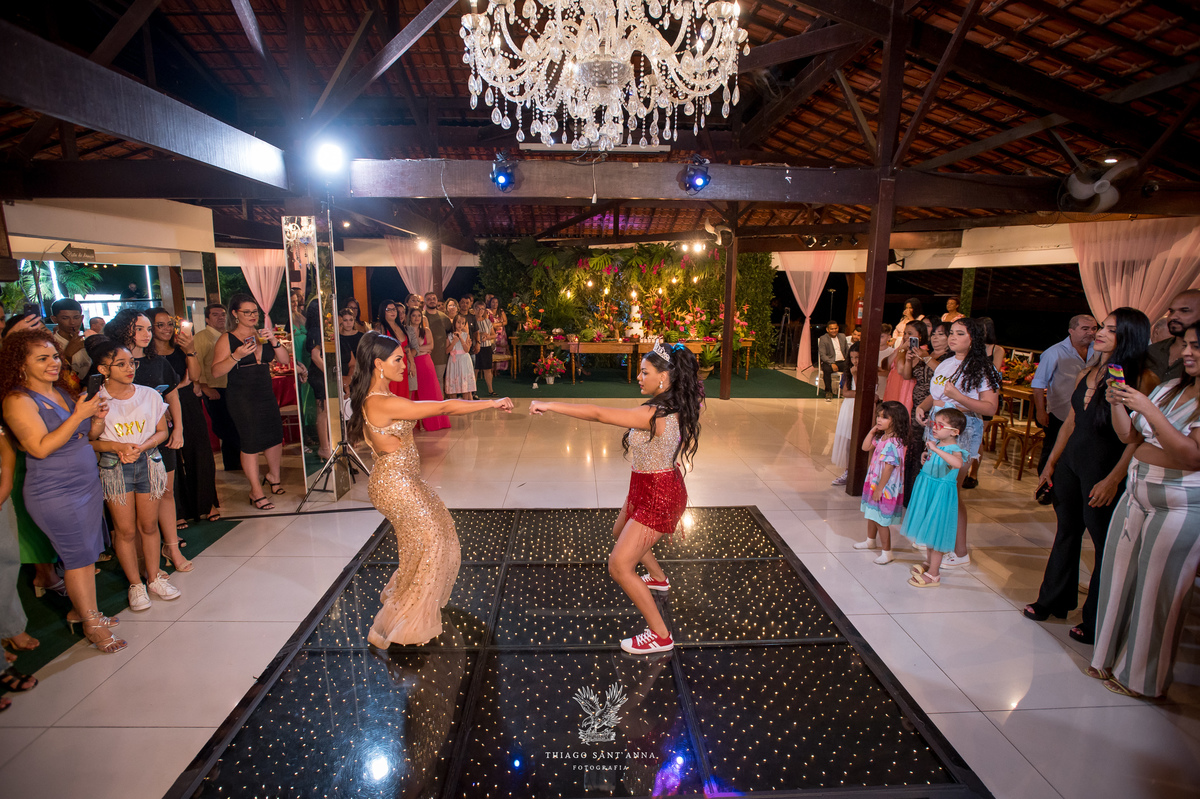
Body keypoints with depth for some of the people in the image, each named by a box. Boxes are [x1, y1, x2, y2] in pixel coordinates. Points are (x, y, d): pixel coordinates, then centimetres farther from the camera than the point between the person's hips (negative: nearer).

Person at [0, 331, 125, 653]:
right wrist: (79, 415, -23)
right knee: (78, 556, 1)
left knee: (88, 551, 14)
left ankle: (80, 609, 30)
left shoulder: (62, 392, 8)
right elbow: (41, 448, -22)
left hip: (88, 484, 7)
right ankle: (92, 623, 15)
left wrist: (96, 414, 0)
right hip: (55, 494, -7)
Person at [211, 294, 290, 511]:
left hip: (266, 395, 5)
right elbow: (216, 371, -10)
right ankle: (256, 491, 12)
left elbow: (285, 360, 4)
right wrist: (236, 356, -23)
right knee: (251, 444, -2)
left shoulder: (263, 336, 10)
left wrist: (274, 341, -11)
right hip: (242, 399, -5)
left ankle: (273, 476, 35)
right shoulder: (227, 340, -4)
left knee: (275, 438, 8)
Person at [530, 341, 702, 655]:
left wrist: (549, 405, -25)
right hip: (648, 488, 10)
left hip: (657, 496, -10)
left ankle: (660, 635, 4)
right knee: (620, 533, 32)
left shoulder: (653, 414, -30)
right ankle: (658, 578, 56)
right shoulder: (674, 408, -4)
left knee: (618, 566, -7)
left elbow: (597, 414, -30)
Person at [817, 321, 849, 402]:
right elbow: (822, 355, -8)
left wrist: (847, 362, -1)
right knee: (826, 369, -36)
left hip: (842, 362, 3)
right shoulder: (823, 339, 1)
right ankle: (828, 392, -21)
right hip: (829, 362, -3)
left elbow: (847, 351, 18)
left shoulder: (842, 337, 17)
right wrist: (832, 364, -22)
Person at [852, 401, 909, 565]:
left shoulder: (893, 443, -26)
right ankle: (871, 541, 45)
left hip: (885, 488, -10)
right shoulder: (881, 437, 1)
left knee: (881, 520, 1)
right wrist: (872, 431, 0)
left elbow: (888, 469, -25)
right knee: (871, 514, 25)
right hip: (874, 483, 10)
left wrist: (879, 489, -20)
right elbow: (866, 447, 12)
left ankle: (887, 552, 15)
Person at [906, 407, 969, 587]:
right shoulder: (934, 443, 1)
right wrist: (925, 455, 8)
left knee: (936, 531, 1)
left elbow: (958, 463, -47)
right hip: (926, 488, 8)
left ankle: (933, 574, 12)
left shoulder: (954, 450, -21)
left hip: (940, 493, -8)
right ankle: (929, 562, 41)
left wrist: (935, 449, -49)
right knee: (927, 527, 21)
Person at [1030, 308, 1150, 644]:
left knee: (1104, 543, 5)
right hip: (1070, 462, 7)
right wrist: (1050, 463, 16)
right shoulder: (1086, 373, 9)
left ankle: (1096, 622, 19)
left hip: (1104, 469, -7)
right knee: (1067, 531, 17)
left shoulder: (1141, 380, -12)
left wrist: (1113, 480, -21)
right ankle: (1054, 601, 32)